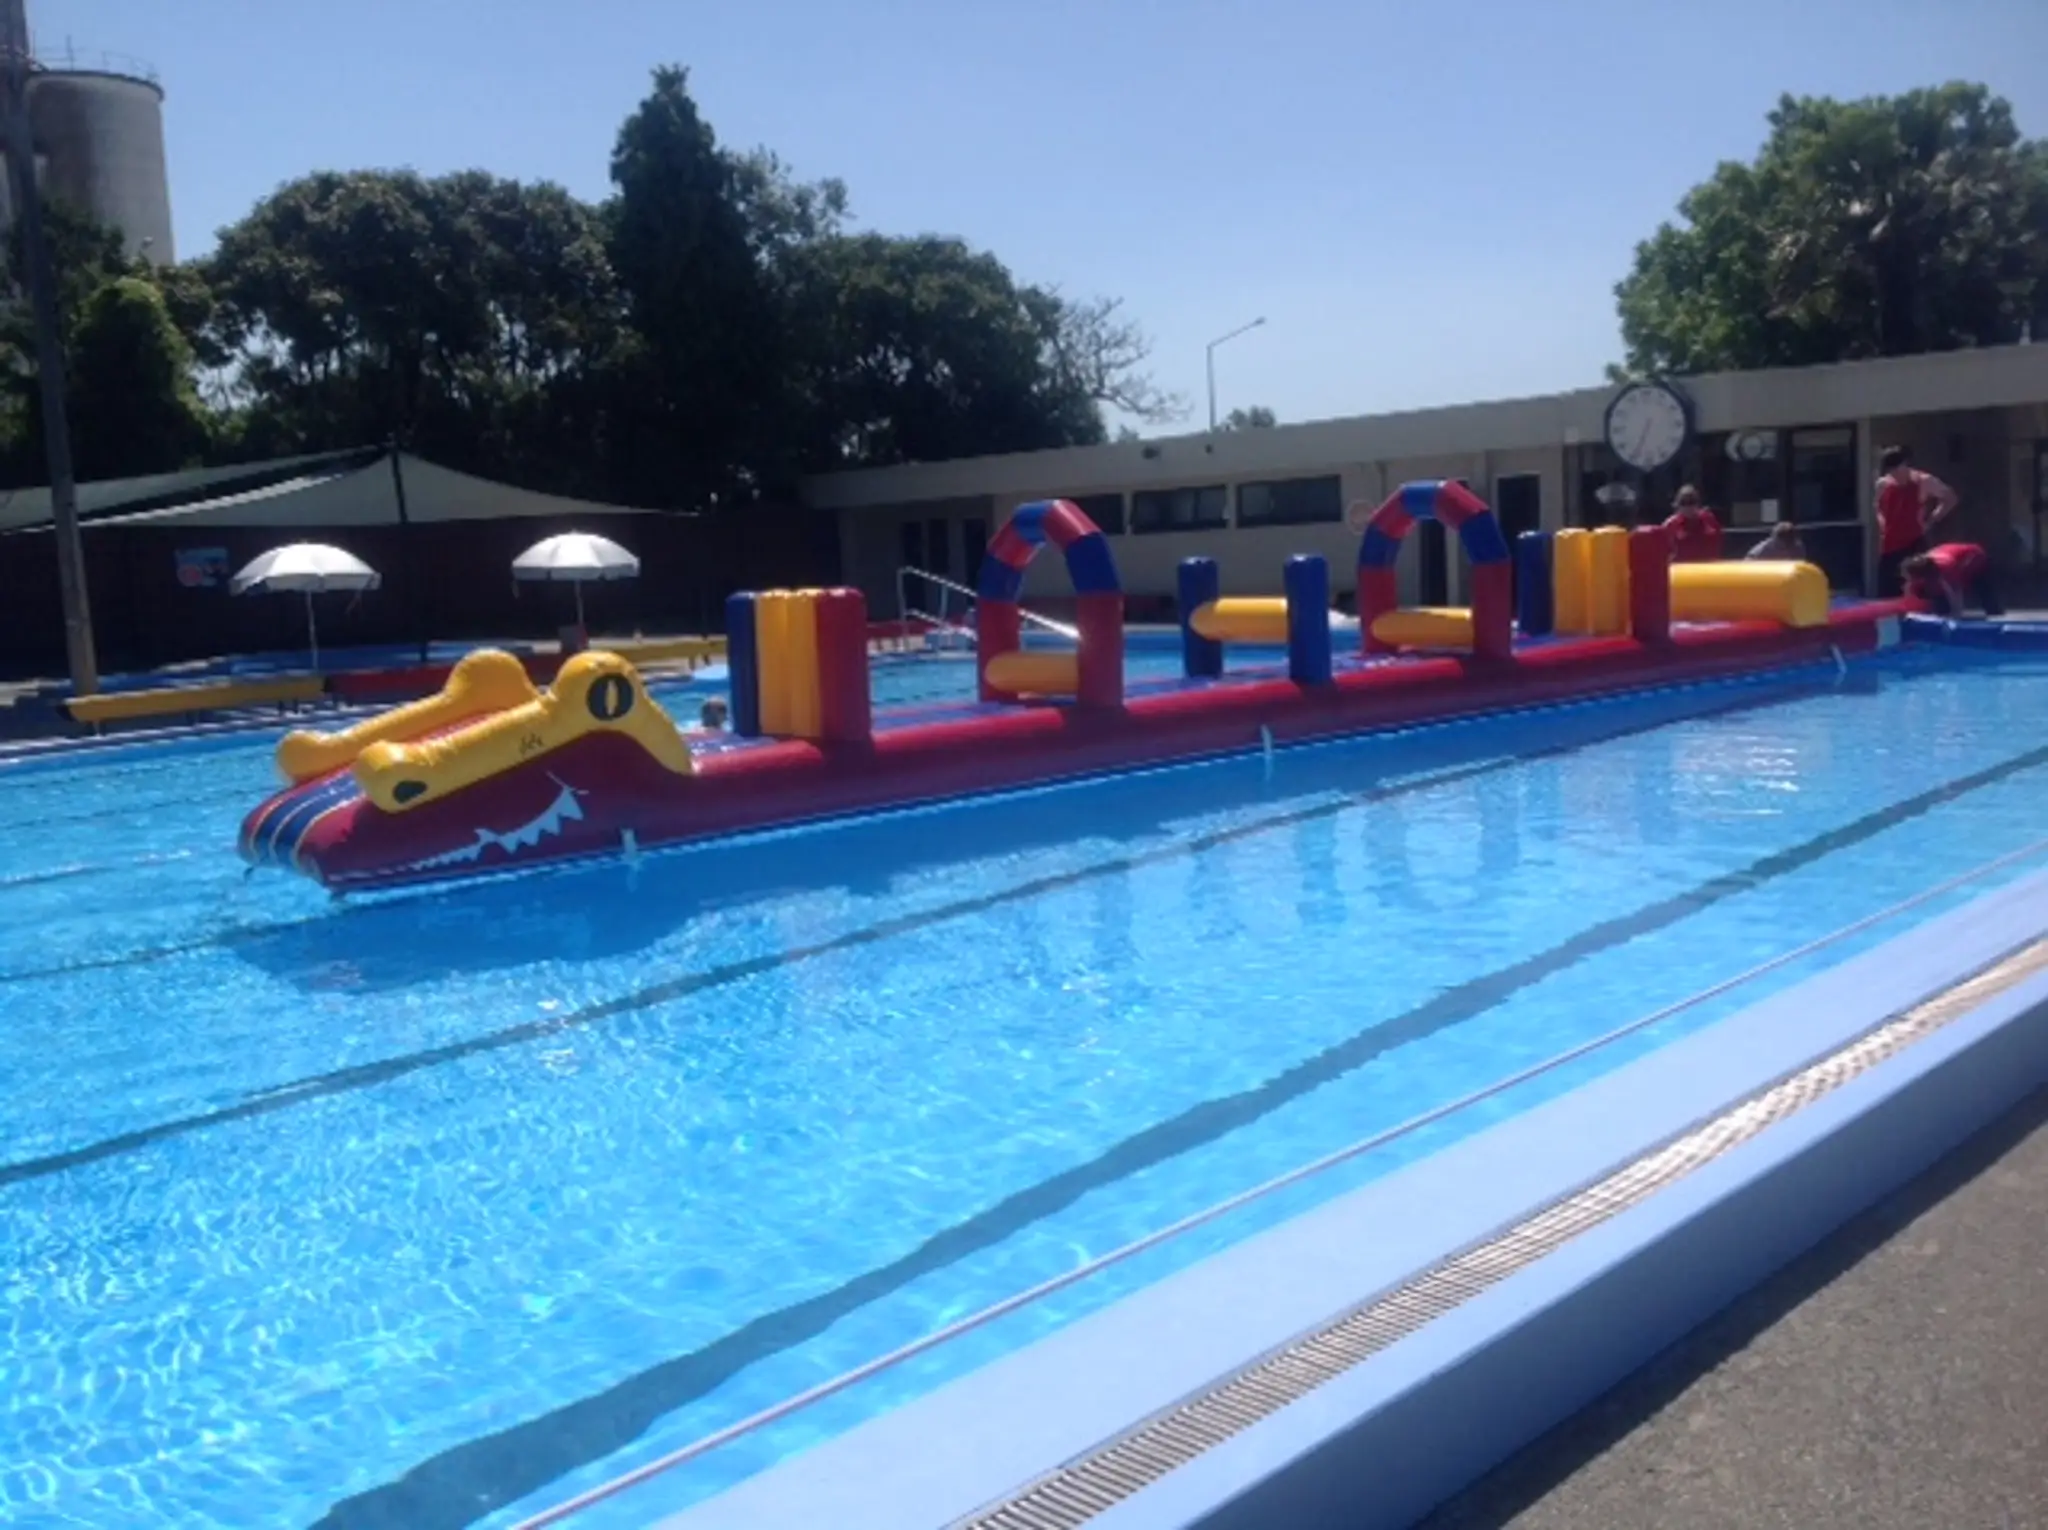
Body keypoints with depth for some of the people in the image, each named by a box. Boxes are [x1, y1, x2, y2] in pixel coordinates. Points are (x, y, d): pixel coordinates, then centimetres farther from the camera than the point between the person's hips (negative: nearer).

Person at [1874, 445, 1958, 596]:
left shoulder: (1923, 482, -6)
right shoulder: (1883, 484, 7)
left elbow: (1950, 499, 0)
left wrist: (1930, 522, -6)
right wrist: (1882, 524, 8)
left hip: (1913, 547, -4)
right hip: (1888, 548, 4)